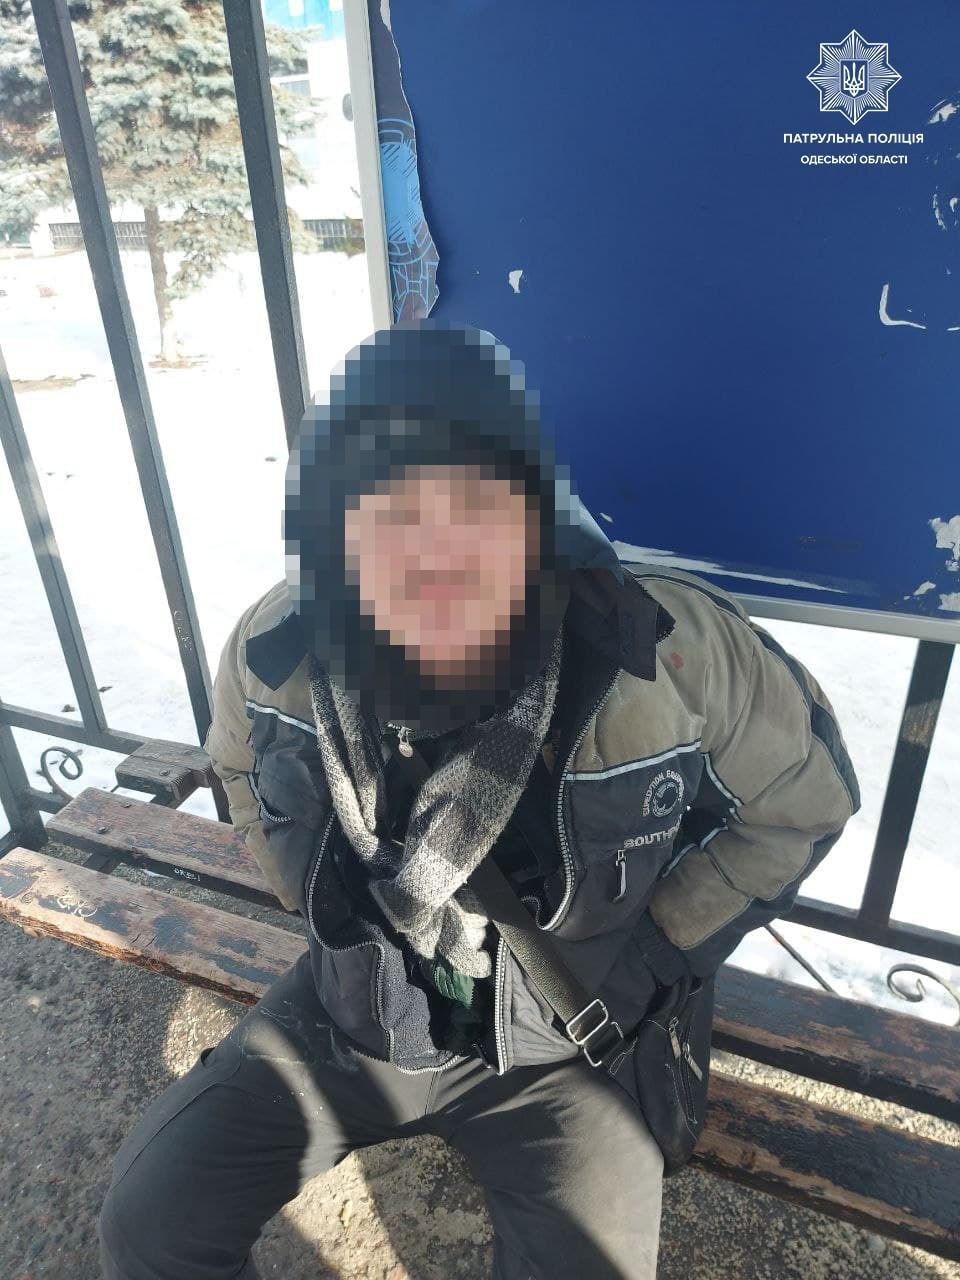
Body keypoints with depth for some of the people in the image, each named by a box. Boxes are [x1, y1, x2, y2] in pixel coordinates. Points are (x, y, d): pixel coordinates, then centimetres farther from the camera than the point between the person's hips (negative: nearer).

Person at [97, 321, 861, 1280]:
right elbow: (243, 763, 6)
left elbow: (805, 799, -9)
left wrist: (647, 957, -9)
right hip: (348, 1010, 3)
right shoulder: (276, 648, -19)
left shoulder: (675, 651, -29)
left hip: (561, 1046, -1)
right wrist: (314, 904, 2)